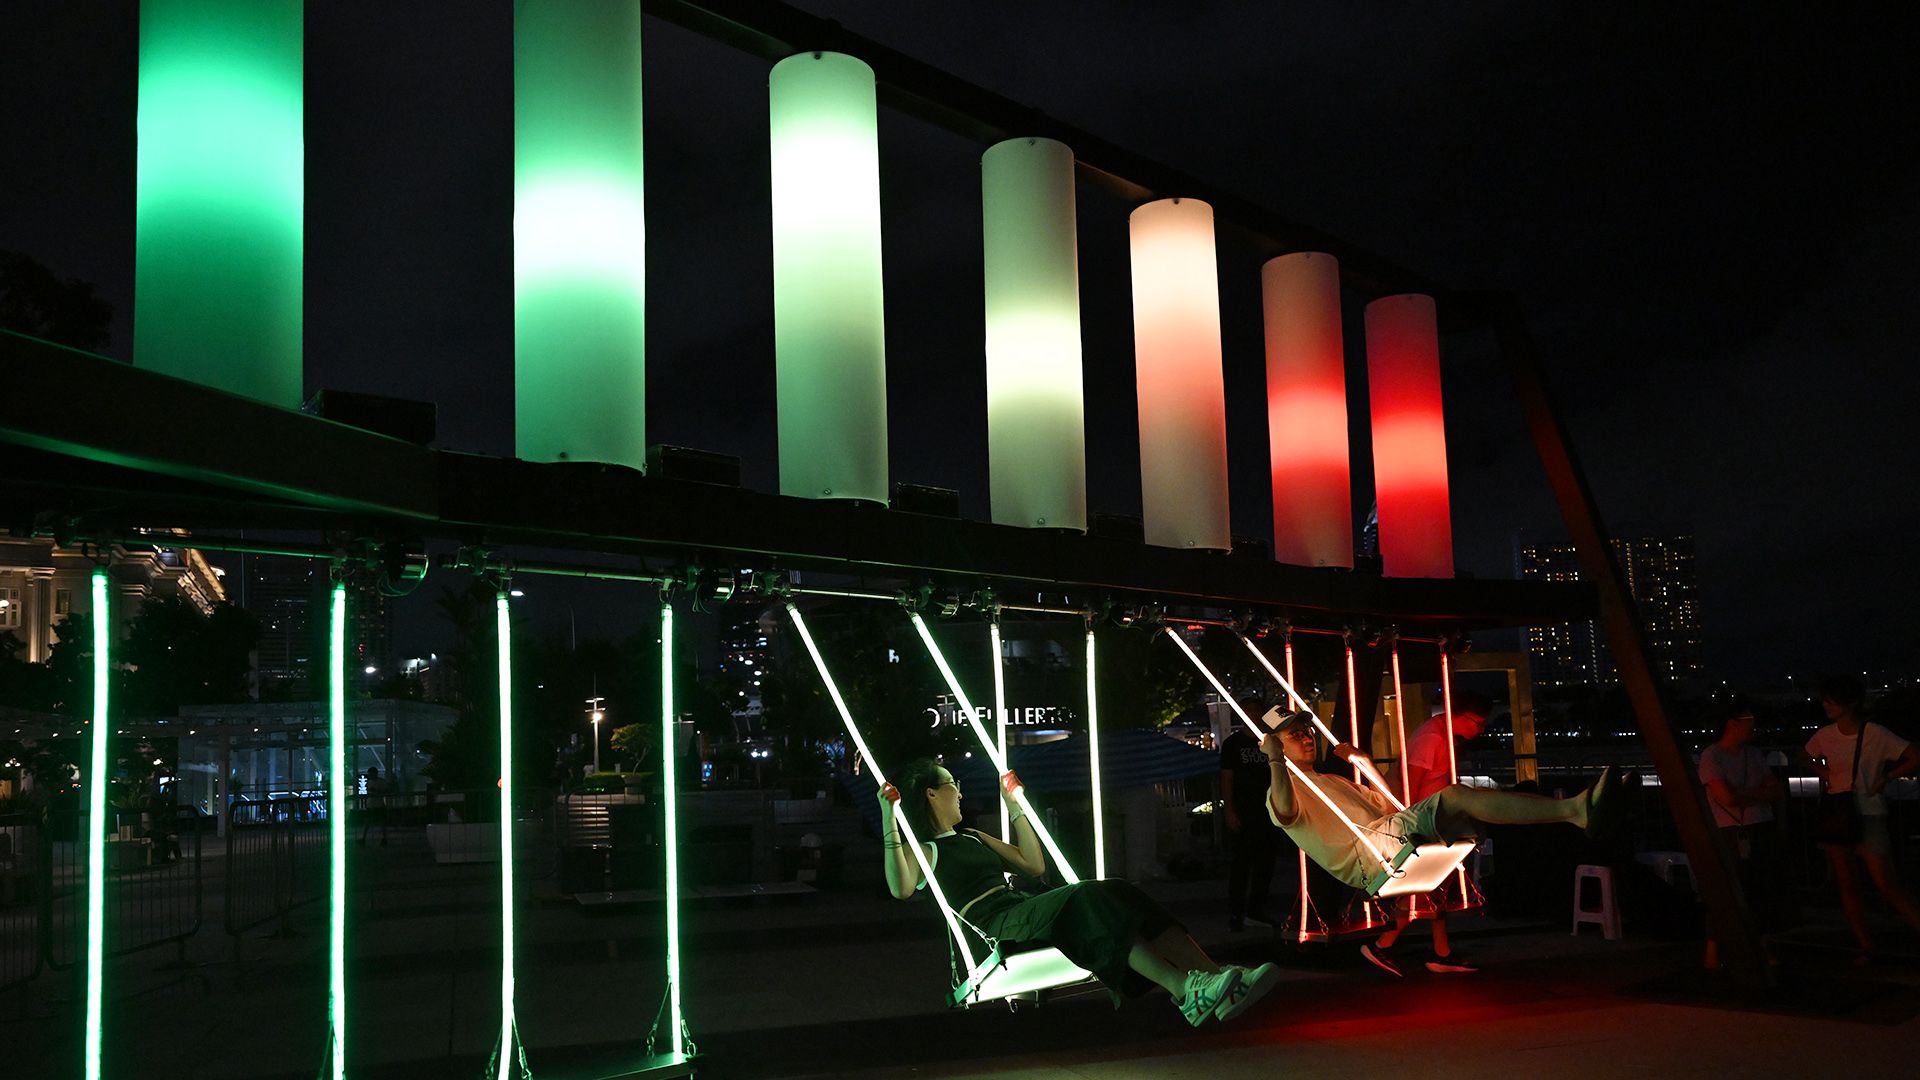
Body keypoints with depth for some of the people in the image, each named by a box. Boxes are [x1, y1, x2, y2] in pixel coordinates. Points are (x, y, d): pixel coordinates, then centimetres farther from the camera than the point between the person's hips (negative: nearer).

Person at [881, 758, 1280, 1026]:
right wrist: (888, 819, -21)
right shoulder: (921, 849, 7)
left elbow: (1035, 865, 33)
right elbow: (901, 889, -17)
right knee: (1087, 899, -34)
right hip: (999, 926, -8)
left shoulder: (970, 837, 32)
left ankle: (1216, 980, -36)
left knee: (1116, 895, -20)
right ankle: (1185, 990, -47)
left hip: (1026, 908, 8)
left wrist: (1014, 805, 33)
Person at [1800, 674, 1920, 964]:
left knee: (1886, 885, -11)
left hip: (1869, 815, -5)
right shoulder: (1824, 736, 4)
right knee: (1845, 883, 4)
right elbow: (1806, 756, 25)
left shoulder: (1876, 735, -10)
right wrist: (1822, 772, 7)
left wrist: (1884, 779, -10)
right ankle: (1865, 947, 11)